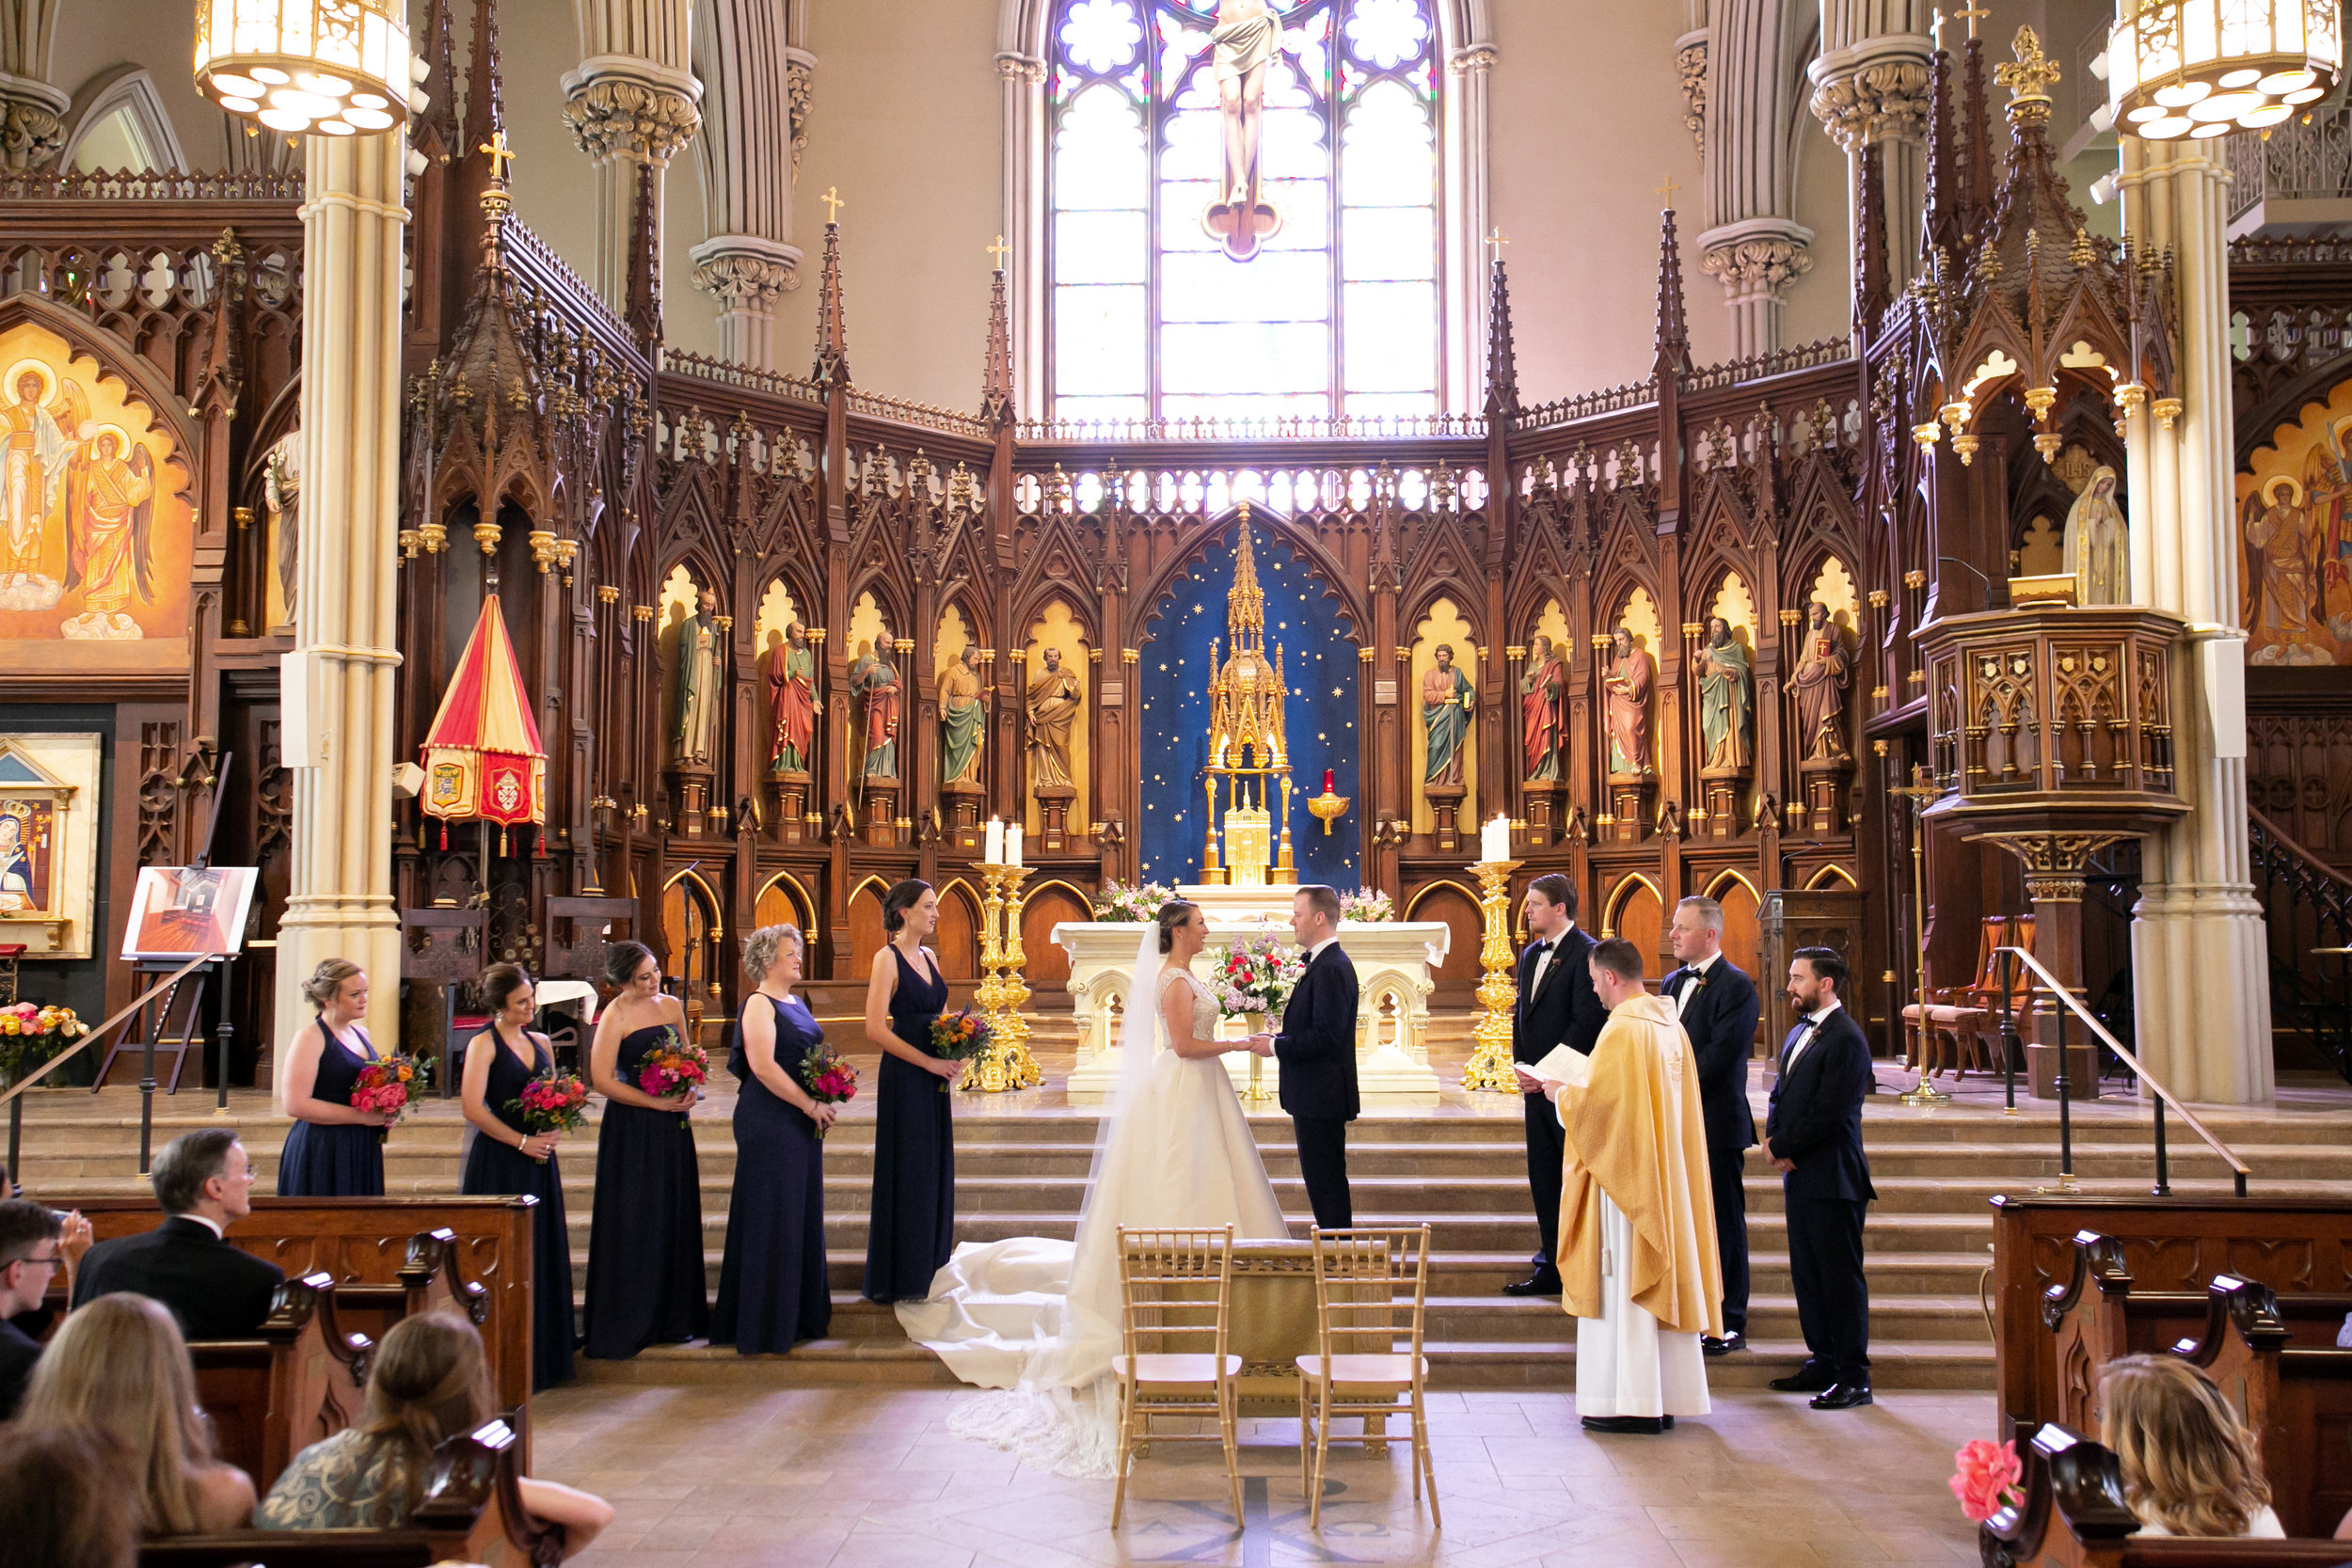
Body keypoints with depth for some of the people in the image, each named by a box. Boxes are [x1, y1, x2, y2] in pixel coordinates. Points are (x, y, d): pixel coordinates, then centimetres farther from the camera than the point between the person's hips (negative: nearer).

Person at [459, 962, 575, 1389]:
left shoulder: (540, 1043, 13)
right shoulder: (483, 1044, -6)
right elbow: (473, 1108, -15)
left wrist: (552, 1133, -3)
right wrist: (522, 1141, -15)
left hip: (538, 1161, 6)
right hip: (499, 1164, -6)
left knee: (544, 1255, 7)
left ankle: (543, 1356, 14)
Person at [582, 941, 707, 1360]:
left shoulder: (671, 1006, 9)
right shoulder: (615, 1016, -9)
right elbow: (602, 1081, -14)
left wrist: (689, 1090, -2)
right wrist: (657, 1102, -15)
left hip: (673, 1125, 6)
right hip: (632, 1128, -6)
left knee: (675, 1219, 8)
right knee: (634, 1225, -2)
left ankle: (673, 1317, 17)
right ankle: (630, 1323, 7)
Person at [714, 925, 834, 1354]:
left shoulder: (797, 1003, 16)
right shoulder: (759, 1004, -11)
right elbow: (763, 1065, -20)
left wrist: (826, 1100, 5)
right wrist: (811, 1106, -17)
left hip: (803, 1123, 9)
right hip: (770, 1122, -9)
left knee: (802, 1214, 12)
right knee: (771, 1217, -3)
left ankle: (798, 1314, 21)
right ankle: (765, 1322, 5)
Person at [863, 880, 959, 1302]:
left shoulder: (929, 957, 13)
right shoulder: (888, 958, -10)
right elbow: (875, 1028, -16)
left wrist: (954, 1059, 2)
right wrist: (930, 1063, -17)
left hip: (934, 1078, 8)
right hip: (904, 1078, -7)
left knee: (934, 1169, 10)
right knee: (905, 1170, -1)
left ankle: (925, 1266, 21)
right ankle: (897, 1279, 8)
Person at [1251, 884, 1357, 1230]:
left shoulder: (1331, 969, -19)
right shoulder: (1325, 963, 14)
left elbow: (1324, 1037, -25)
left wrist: (1274, 1046, -16)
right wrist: (1278, 1039, 6)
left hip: (1321, 1098, -11)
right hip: (1316, 1098, 11)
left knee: (1326, 1183, -4)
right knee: (1323, 1182, 15)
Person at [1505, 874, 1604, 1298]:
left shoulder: (1586, 953, -12)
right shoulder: (1531, 954, 15)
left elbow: (1587, 1022, -17)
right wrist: (1520, 1064, 6)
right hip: (1538, 1086, 8)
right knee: (1542, 1178, 10)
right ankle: (1552, 1266, 18)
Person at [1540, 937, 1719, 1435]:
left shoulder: (1622, 1029, -17)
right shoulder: (1671, 1025, 10)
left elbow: (1593, 1103, -19)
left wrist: (1562, 1094, 1)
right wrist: (1579, 1085, 18)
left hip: (1625, 1173, -9)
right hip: (1666, 1172, 9)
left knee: (1624, 1280, -4)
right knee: (1662, 1278, 11)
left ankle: (1633, 1401, -2)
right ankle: (1666, 1398, 17)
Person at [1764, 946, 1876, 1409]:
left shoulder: (1845, 1040, -15)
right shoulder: (1799, 1033, 15)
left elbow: (1828, 1114, -20)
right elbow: (1779, 1097, 17)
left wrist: (1781, 1147, -11)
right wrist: (1775, 1142, -1)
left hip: (1832, 1179, -9)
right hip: (1800, 1176, 9)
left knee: (1841, 1276, -2)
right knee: (1806, 1273, 14)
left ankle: (1854, 1376, 5)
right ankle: (1823, 1361, 25)